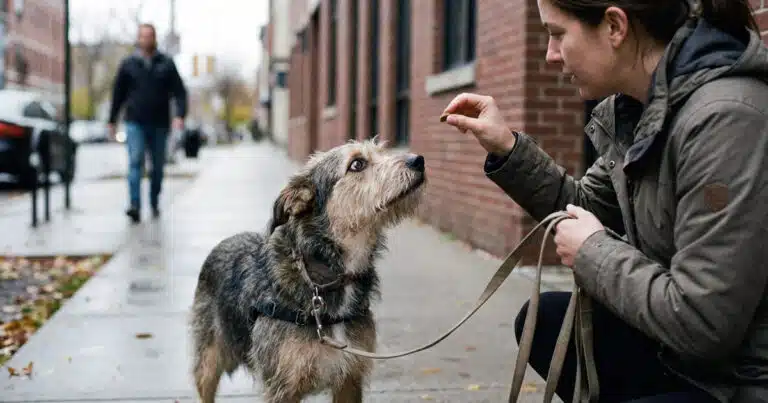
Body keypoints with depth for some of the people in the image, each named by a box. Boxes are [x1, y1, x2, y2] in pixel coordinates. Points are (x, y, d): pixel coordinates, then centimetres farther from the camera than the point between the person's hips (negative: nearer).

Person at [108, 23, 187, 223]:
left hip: (159, 124, 1)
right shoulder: (128, 64, 7)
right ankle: (135, 205, -21)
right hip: (135, 122, -1)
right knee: (135, 162, -14)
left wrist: (180, 115, -13)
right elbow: (118, 94, 11)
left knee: (158, 166, 9)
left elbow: (179, 91, 2)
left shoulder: (166, 64, 6)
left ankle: (155, 203, 23)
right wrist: (112, 120, 9)